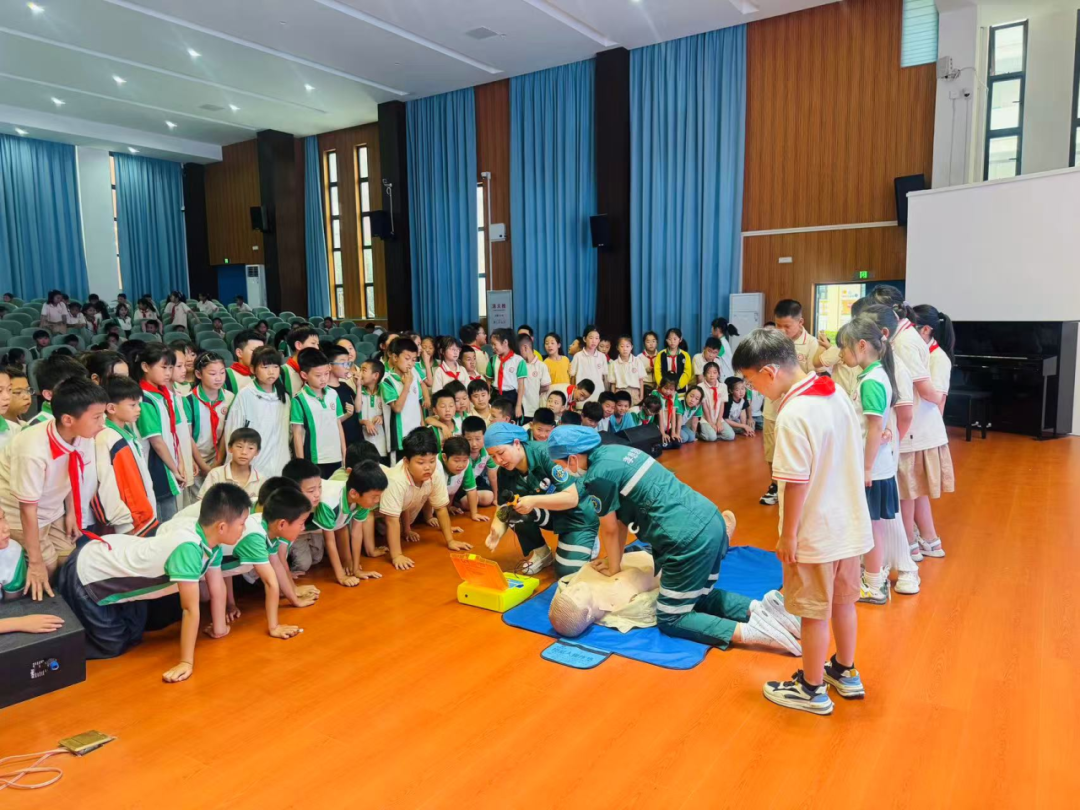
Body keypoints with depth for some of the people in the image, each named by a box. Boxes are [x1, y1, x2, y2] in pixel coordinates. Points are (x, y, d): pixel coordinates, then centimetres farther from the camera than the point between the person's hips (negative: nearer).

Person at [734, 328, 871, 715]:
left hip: (816, 533, -8)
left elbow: (797, 483, -24)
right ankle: (845, 673, 42)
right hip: (849, 523, 8)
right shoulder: (836, 393, 0)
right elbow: (847, 458, 10)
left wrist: (788, 535, -14)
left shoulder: (794, 414, -26)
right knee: (842, 601, 24)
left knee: (814, 612, 9)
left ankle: (812, 689, 27)